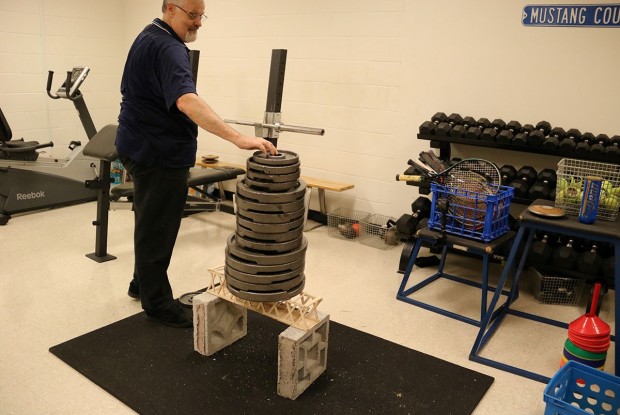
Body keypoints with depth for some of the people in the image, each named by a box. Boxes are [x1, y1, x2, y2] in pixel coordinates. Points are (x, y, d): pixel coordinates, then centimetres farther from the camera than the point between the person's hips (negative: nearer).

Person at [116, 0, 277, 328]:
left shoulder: (150, 38, 13)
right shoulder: (168, 48, -21)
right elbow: (186, 101, -39)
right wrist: (237, 138, -48)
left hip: (145, 149, 10)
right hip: (160, 154, -10)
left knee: (150, 223, 20)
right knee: (157, 229, 0)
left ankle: (142, 284, 35)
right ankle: (157, 303, 13)